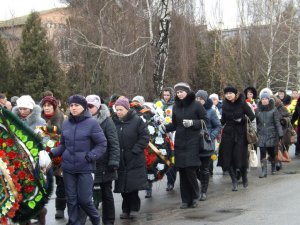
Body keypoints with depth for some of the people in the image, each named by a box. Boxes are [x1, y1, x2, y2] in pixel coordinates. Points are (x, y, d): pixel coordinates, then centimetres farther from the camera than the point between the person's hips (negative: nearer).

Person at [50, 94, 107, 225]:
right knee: (71, 199, 9)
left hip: (85, 168, -4)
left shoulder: (92, 123, -8)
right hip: (68, 167, 4)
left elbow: (102, 145, -7)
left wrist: (90, 156, -17)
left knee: (84, 199, -2)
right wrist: (52, 153, -1)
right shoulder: (66, 123, 6)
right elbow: (63, 145, 14)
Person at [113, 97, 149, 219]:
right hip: (120, 159, 4)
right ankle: (126, 209, 17)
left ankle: (134, 208, 8)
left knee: (133, 185, -6)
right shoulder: (114, 122, 5)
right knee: (123, 186, 6)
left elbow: (145, 137, -7)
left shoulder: (137, 121, -6)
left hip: (134, 160, -3)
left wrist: (135, 150, -12)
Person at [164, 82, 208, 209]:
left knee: (190, 170, -11)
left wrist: (192, 123, -14)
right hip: (179, 143, 4)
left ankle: (194, 197, 8)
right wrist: (164, 127, -1)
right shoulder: (176, 107, 10)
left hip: (192, 143, -4)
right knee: (182, 172, 4)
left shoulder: (196, 105, -3)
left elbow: (205, 121, -2)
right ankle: (185, 199, 12)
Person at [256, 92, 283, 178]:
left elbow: (277, 123, -3)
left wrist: (280, 134, -7)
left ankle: (273, 167, 29)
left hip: (271, 134, -2)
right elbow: (256, 123, 10)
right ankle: (264, 171, -5)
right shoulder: (258, 110, 7)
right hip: (261, 135, 2)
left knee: (271, 152, 7)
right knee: (262, 153, -6)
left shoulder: (273, 110, -1)